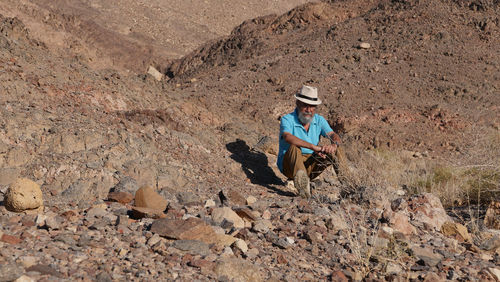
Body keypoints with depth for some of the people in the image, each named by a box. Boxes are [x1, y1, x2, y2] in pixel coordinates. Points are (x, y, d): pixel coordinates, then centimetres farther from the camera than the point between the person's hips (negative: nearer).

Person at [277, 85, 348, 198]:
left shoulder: (319, 120, 6)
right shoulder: (287, 120, -11)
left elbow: (335, 136, -6)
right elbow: (288, 138, -32)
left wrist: (334, 145, -32)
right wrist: (313, 147, -42)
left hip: (311, 166, 5)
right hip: (289, 166, -5)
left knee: (336, 150, -10)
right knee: (294, 148, -36)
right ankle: (302, 184, -60)